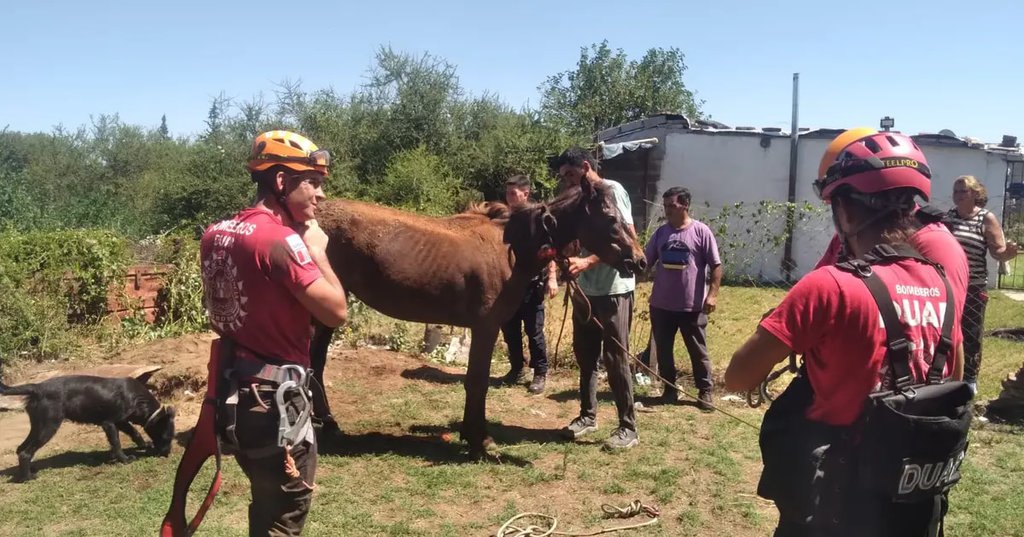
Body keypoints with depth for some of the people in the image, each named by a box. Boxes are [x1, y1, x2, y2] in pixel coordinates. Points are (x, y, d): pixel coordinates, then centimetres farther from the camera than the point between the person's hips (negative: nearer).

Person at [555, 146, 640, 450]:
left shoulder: (612, 190, -10)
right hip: (585, 290, 8)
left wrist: (587, 262, -28)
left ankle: (628, 427, 7)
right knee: (584, 354, 13)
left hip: (613, 289, -8)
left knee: (615, 358, -2)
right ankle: (588, 415, 28)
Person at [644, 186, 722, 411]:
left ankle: (705, 392, 17)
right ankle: (670, 389, 24)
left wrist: (712, 294, -12)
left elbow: (716, 265, -6)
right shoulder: (661, 232, 7)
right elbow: (646, 262, 11)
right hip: (661, 305, 4)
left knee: (698, 351, 6)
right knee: (663, 350, 11)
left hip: (692, 306, -4)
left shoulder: (701, 231, -5)